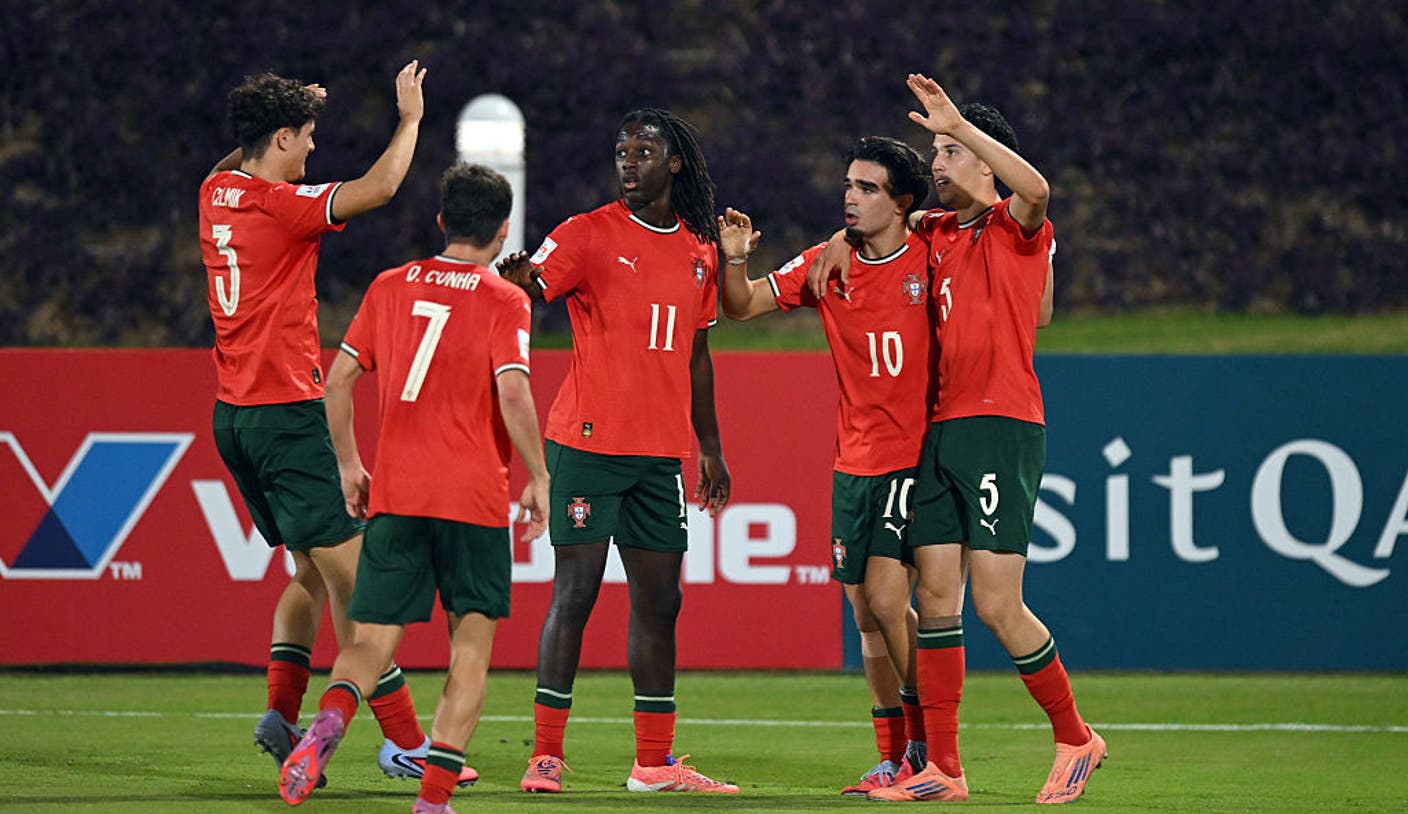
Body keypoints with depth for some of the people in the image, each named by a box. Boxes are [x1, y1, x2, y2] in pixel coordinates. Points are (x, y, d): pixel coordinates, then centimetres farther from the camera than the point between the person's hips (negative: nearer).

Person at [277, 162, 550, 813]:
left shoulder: (390, 287, 10)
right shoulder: (504, 302, -3)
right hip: (476, 496, -3)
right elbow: (513, 394, -14)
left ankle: (329, 721, -28)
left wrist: (348, 464, 19)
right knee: (471, 641, 8)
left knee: (373, 641, 5)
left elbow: (339, 378, 9)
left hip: (394, 493, 3)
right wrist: (538, 478, -4)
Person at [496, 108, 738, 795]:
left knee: (659, 598, 7)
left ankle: (655, 762, 13)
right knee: (576, 590, -8)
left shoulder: (699, 250, 13)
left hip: (660, 453, 6)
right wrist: (512, 275, -41)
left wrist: (710, 447, 21)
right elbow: (531, 282, -16)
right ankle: (545, 756, -6)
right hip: (588, 445, -5)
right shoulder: (589, 234, -3)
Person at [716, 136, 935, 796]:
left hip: (918, 456, -5)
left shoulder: (933, 259, -6)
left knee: (885, 598, -15)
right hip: (854, 462, 5)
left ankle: (932, 744, -1)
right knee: (866, 614, 6)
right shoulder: (826, 264, 5)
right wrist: (734, 259, -12)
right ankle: (894, 758, 15)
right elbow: (741, 306, 6)